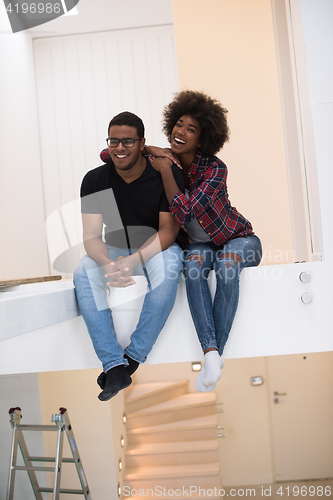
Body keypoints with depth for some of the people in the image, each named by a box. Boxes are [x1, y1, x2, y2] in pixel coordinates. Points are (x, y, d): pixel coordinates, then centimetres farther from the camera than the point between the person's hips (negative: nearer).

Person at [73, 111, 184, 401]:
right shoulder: (95, 180, -8)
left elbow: (168, 230, -17)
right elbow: (91, 236, -12)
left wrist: (133, 261, -34)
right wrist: (108, 265, -36)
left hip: (156, 248, -2)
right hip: (115, 250, 2)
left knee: (169, 264, -36)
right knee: (84, 274, -27)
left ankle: (133, 358, -27)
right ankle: (114, 365, -28)